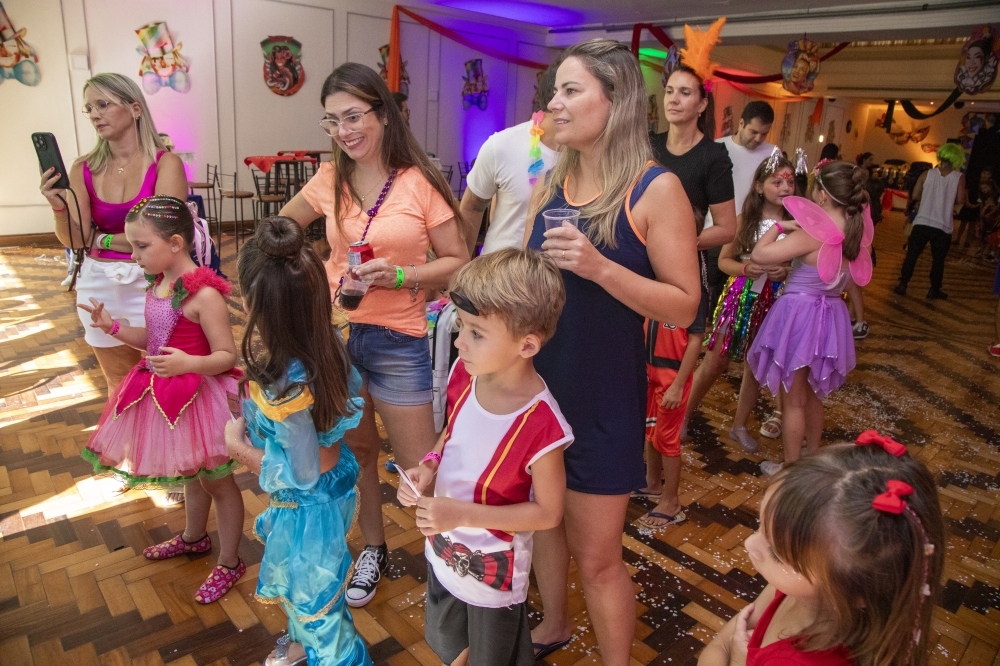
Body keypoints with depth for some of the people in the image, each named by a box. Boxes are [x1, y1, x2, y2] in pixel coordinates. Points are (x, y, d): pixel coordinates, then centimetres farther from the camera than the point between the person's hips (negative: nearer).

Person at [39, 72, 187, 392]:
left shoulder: (165, 163, -9)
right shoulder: (84, 169, 3)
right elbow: (75, 240, -1)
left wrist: (101, 238, -7)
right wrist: (59, 206, -19)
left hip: (150, 282, -4)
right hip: (99, 285, 4)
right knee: (119, 384, 16)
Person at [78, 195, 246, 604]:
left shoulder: (203, 294, -24)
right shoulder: (157, 284, 3)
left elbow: (227, 356, -23)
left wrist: (188, 363, -39)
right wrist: (112, 326, 4)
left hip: (198, 398, -8)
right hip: (165, 397, 9)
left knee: (217, 480, 8)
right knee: (190, 474, 27)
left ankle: (229, 563, 25)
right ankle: (194, 537, 50)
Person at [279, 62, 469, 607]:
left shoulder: (419, 183, -9)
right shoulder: (329, 179, 2)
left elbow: (457, 262, -7)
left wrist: (400, 275, -21)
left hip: (398, 340, -4)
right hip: (335, 331, 4)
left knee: (418, 469, 3)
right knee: (356, 452, 19)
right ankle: (372, 549, 40)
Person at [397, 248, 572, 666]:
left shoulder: (540, 425, -34)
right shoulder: (465, 371, -16)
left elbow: (548, 512, -21)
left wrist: (463, 513, -27)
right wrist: (428, 467, -15)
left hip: (493, 572, -6)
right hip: (443, 551, 6)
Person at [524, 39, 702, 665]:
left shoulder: (656, 189, -13)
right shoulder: (548, 184, 3)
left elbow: (684, 306, -15)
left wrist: (601, 268, -27)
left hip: (604, 397, -6)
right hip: (539, 383, 6)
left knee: (596, 556, 7)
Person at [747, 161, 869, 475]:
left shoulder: (813, 234, -24)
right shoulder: (854, 230, -1)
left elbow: (758, 254, -26)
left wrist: (779, 226, -9)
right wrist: (795, 228, 8)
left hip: (799, 315, -7)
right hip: (830, 316, 8)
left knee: (793, 400, 8)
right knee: (813, 395, 24)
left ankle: (791, 468, 21)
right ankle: (813, 457, 40)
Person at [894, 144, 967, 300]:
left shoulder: (927, 174, 0)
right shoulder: (959, 177, -4)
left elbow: (915, 196, -2)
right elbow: (961, 200, -8)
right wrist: (949, 200, 12)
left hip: (922, 222, 1)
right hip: (943, 226, 0)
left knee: (911, 255, 9)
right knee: (938, 260, 11)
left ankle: (902, 285, 7)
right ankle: (934, 290, 17)